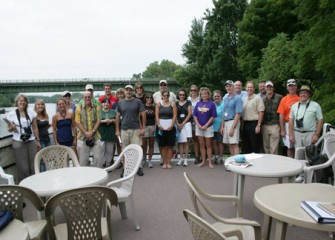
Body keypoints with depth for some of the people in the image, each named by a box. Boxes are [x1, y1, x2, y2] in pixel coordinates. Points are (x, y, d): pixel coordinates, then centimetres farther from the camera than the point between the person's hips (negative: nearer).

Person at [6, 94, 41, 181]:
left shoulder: (31, 113, 5)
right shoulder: (11, 114, 0)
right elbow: (8, 129, 8)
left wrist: (38, 141, 9)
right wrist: (12, 128, -15)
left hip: (31, 141, 2)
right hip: (19, 143, -2)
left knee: (34, 166, -1)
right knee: (23, 168, -1)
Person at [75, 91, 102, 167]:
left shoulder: (96, 107, 5)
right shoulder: (79, 108, 2)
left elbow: (98, 121, 1)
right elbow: (77, 122, -2)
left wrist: (92, 132, -10)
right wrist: (85, 133, -11)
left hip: (95, 136, 1)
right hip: (83, 136, -1)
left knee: (98, 157, 2)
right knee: (83, 159, 5)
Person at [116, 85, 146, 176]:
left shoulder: (137, 102, 0)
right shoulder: (120, 102, 7)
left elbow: (143, 115, -1)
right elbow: (118, 116, 9)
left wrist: (143, 128, -7)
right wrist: (117, 130, 5)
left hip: (136, 129, -2)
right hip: (124, 130, 2)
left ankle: (139, 167, 9)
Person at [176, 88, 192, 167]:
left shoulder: (188, 103, 4)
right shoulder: (176, 104, 11)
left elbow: (189, 114, -2)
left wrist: (183, 123, -7)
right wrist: (178, 124, -6)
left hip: (186, 124, -2)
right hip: (178, 124, 2)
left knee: (186, 142, -2)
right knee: (180, 142, 2)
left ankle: (185, 159, 1)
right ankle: (181, 158, 8)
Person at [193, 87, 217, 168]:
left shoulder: (211, 104, -5)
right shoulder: (198, 103, 6)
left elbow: (213, 116, -8)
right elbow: (195, 115, 6)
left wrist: (206, 126, -13)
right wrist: (198, 125, -7)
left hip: (208, 127, -3)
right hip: (199, 127, 3)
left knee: (208, 145, 4)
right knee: (201, 144, 9)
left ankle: (210, 162, 10)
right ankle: (203, 161, 17)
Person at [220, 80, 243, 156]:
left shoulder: (237, 98, -8)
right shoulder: (225, 99, 15)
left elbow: (238, 114, -14)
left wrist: (232, 127, -19)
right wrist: (222, 126, 11)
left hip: (233, 122, -7)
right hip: (226, 123, 7)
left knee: (234, 144, -9)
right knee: (229, 144, 11)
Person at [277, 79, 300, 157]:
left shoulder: (300, 99, 4)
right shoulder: (284, 99, 1)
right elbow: (281, 115, -1)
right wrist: (282, 130, -5)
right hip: (288, 125, -1)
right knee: (290, 147, 5)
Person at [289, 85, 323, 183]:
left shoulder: (315, 106, -2)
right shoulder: (294, 106, 9)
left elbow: (320, 120, -4)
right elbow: (291, 120, 9)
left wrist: (316, 135, -10)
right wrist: (291, 134, 3)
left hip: (310, 133, -3)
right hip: (297, 133, 4)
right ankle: (301, 175, 16)